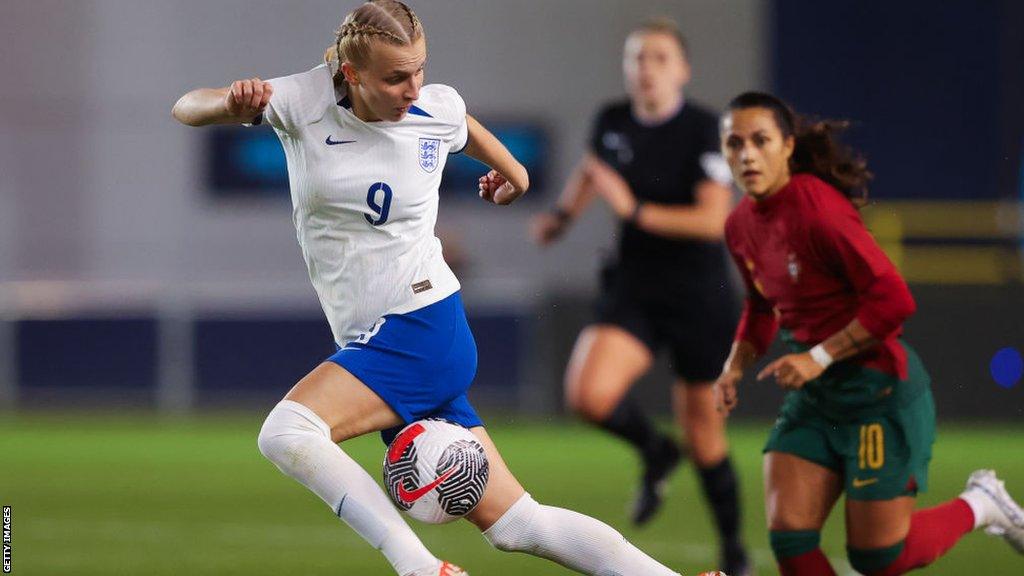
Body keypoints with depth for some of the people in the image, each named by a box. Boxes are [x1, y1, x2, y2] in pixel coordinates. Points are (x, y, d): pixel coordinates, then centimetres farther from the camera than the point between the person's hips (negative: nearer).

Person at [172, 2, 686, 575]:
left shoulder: (439, 109, -5)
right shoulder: (303, 102, -4)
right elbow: (187, 109, -7)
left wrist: (514, 175, 39)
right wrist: (232, 103, -29)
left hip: (424, 329, -4)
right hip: (374, 345, 4)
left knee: (286, 431, -27)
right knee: (515, 525, 4)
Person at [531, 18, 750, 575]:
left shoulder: (705, 129, -14)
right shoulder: (613, 121, 1)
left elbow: (713, 220, -22)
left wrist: (636, 210, -25)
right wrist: (563, 213, 13)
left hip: (699, 295, -4)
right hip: (633, 288, 4)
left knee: (701, 424, 6)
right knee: (589, 393, -22)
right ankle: (654, 451, 11)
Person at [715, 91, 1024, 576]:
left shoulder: (818, 208, -21)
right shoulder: (741, 226, 5)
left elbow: (893, 299, -24)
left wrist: (818, 358, -22)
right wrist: (736, 365, 6)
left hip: (879, 391, -8)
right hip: (814, 395, 8)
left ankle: (981, 505, 25)